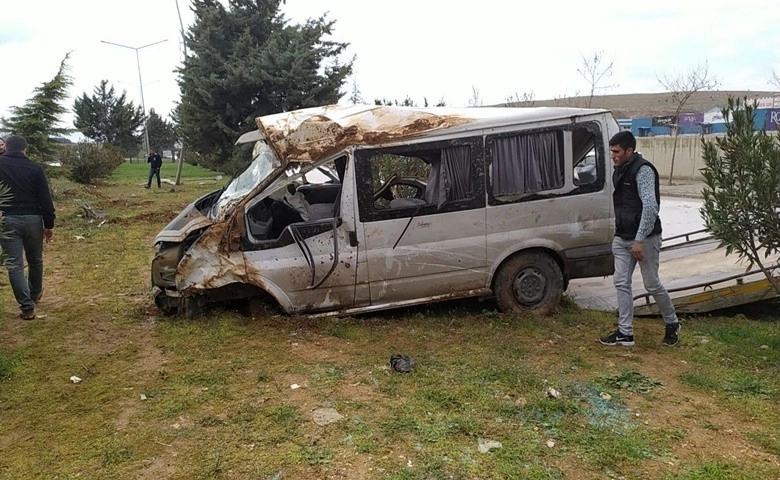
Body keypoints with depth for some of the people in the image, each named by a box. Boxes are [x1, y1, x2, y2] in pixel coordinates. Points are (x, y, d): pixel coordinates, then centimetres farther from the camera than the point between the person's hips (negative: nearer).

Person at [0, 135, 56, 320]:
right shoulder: (35, 168, -3)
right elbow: (45, 199, -4)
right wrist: (49, 224, 4)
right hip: (32, 219, 1)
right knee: (35, 260, 21)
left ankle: (27, 306, -2)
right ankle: (35, 294, 40)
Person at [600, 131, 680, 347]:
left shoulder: (643, 170, -18)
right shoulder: (619, 170, 10)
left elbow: (650, 207, -24)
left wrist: (639, 240, -25)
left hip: (644, 239, -8)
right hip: (622, 239, 8)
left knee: (652, 284, 4)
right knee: (621, 283, 4)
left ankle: (672, 323, 27)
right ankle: (625, 332, 9)